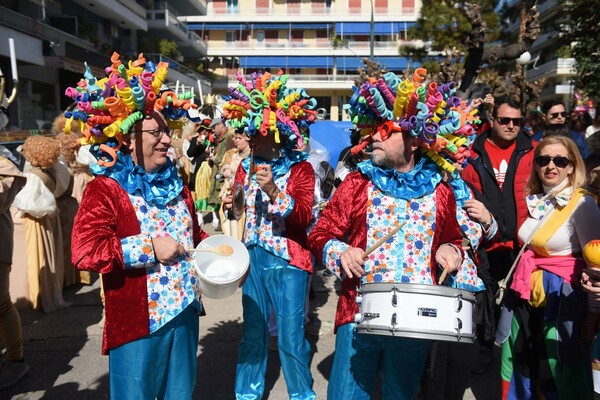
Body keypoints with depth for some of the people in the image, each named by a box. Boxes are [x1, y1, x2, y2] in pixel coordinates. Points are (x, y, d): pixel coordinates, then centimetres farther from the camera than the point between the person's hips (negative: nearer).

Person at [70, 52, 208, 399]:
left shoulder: (175, 184, 9)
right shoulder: (104, 190, -12)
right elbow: (84, 251, -23)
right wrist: (148, 248, -24)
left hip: (184, 311, 6)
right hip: (137, 321, -6)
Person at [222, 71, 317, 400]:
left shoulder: (300, 168, -9)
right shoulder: (246, 166, 6)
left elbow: (304, 216, -19)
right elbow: (238, 209, 15)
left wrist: (274, 192, -31)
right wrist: (232, 205, -8)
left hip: (287, 261, -4)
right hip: (253, 257, 4)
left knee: (291, 338, 5)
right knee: (253, 334, 16)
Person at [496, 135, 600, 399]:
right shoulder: (533, 201, 5)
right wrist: (514, 283, 17)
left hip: (563, 297, -6)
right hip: (525, 294, 6)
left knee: (560, 377, 7)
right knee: (520, 367, 19)